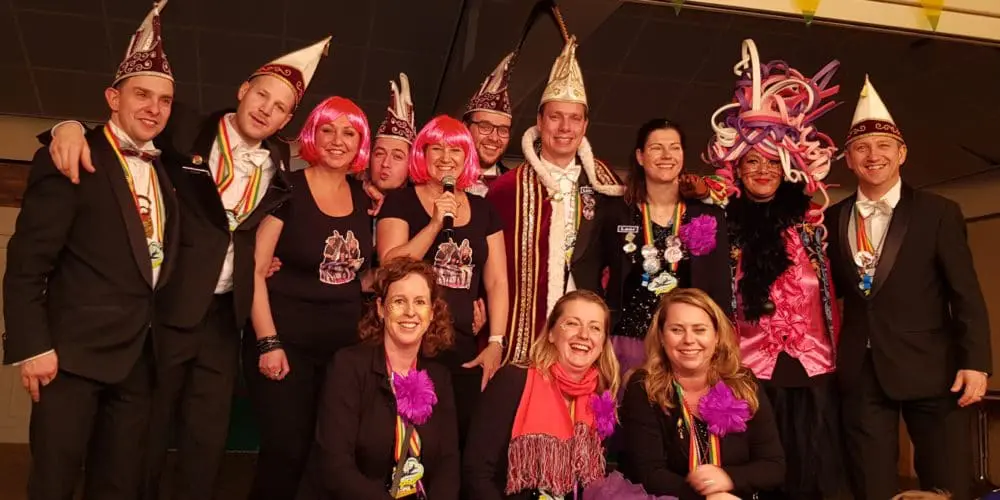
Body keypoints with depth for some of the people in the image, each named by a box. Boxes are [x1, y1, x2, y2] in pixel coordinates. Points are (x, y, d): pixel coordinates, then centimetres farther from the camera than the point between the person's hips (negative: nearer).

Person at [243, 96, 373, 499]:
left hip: (344, 346, 5)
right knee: (285, 450, -3)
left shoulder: (364, 198, 7)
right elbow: (255, 269, -11)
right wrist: (267, 342, -16)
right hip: (286, 342, -5)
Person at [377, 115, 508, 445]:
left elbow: (497, 280, 9)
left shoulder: (483, 210, 12)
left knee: (459, 441, 6)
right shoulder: (401, 201, 1)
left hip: (464, 348, 4)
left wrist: (496, 342, 0)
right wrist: (436, 223, -17)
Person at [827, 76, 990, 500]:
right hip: (861, 373, 2)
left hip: (930, 369, -2)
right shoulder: (834, 218, 9)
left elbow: (966, 294, -3)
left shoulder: (938, 213, 1)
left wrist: (975, 362, -11)